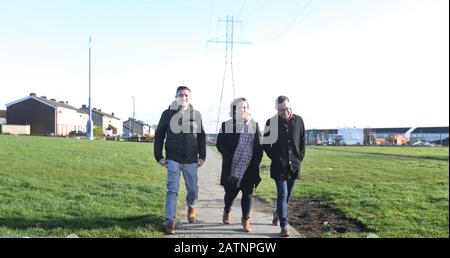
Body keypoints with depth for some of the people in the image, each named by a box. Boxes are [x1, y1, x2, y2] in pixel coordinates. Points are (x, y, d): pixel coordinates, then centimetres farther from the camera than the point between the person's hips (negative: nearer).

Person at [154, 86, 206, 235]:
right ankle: (170, 222, -1)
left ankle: (191, 207, 42)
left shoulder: (196, 115, 4)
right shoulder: (168, 113, -1)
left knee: (193, 190, 11)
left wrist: (202, 156, 2)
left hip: (191, 160, 2)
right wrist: (159, 156, -2)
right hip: (173, 159, -2)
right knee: (172, 190, -8)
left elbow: (201, 136, 9)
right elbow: (159, 135, 4)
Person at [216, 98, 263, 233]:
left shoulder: (254, 125, 6)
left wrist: (256, 163, -1)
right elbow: (220, 144, -3)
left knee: (247, 193, 1)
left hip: (250, 168, 1)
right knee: (231, 192, 11)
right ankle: (227, 211, 40)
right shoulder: (226, 125, 0)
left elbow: (259, 146, 7)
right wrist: (230, 159, -12)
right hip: (232, 168, -1)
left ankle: (245, 220, 17)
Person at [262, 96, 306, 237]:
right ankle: (283, 226, 1)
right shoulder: (271, 122, -6)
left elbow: (303, 141, 10)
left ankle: (278, 212, 41)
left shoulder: (298, 120, 2)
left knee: (287, 195, 14)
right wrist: (274, 157, -4)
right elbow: (265, 143, 1)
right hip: (279, 165, -3)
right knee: (283, 194, -7)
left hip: (294, 165, 3)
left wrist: (300, 157, 3)